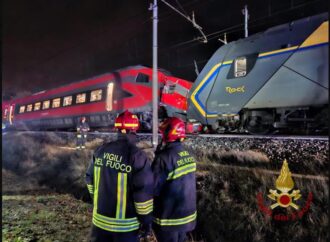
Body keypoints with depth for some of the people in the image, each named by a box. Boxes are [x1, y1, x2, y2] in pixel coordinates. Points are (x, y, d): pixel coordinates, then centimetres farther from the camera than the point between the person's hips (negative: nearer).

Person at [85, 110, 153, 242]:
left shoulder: (101, 150, -3)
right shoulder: (138, 157, -20)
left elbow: (90, 179, 9)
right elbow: (144, 193, -20)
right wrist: (146, 221, -8)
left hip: (100, 219, 5)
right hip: (125, 224, -5)